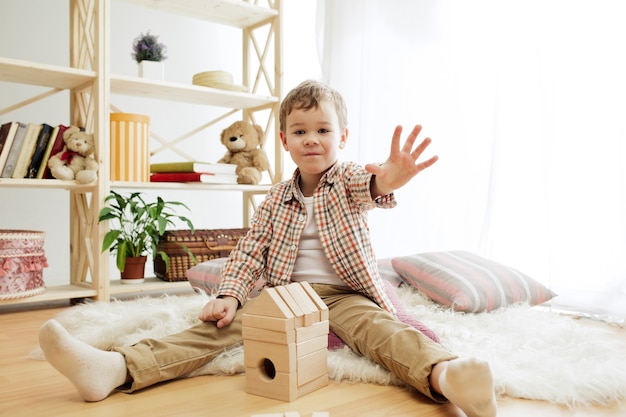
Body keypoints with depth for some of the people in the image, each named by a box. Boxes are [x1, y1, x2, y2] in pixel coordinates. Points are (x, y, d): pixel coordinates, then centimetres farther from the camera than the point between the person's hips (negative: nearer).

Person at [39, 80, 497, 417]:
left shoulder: (349, 178, 1)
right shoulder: (278, 196, 10)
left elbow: (368, 183, -24)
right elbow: (250, 248, 5)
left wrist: (385, 180, -51)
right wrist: (229, 294, -14)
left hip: (345, 294, -2)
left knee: (381, 329, -33)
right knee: (221, 324, -18)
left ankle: (445, 376, -63)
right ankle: (116, 368, -33)